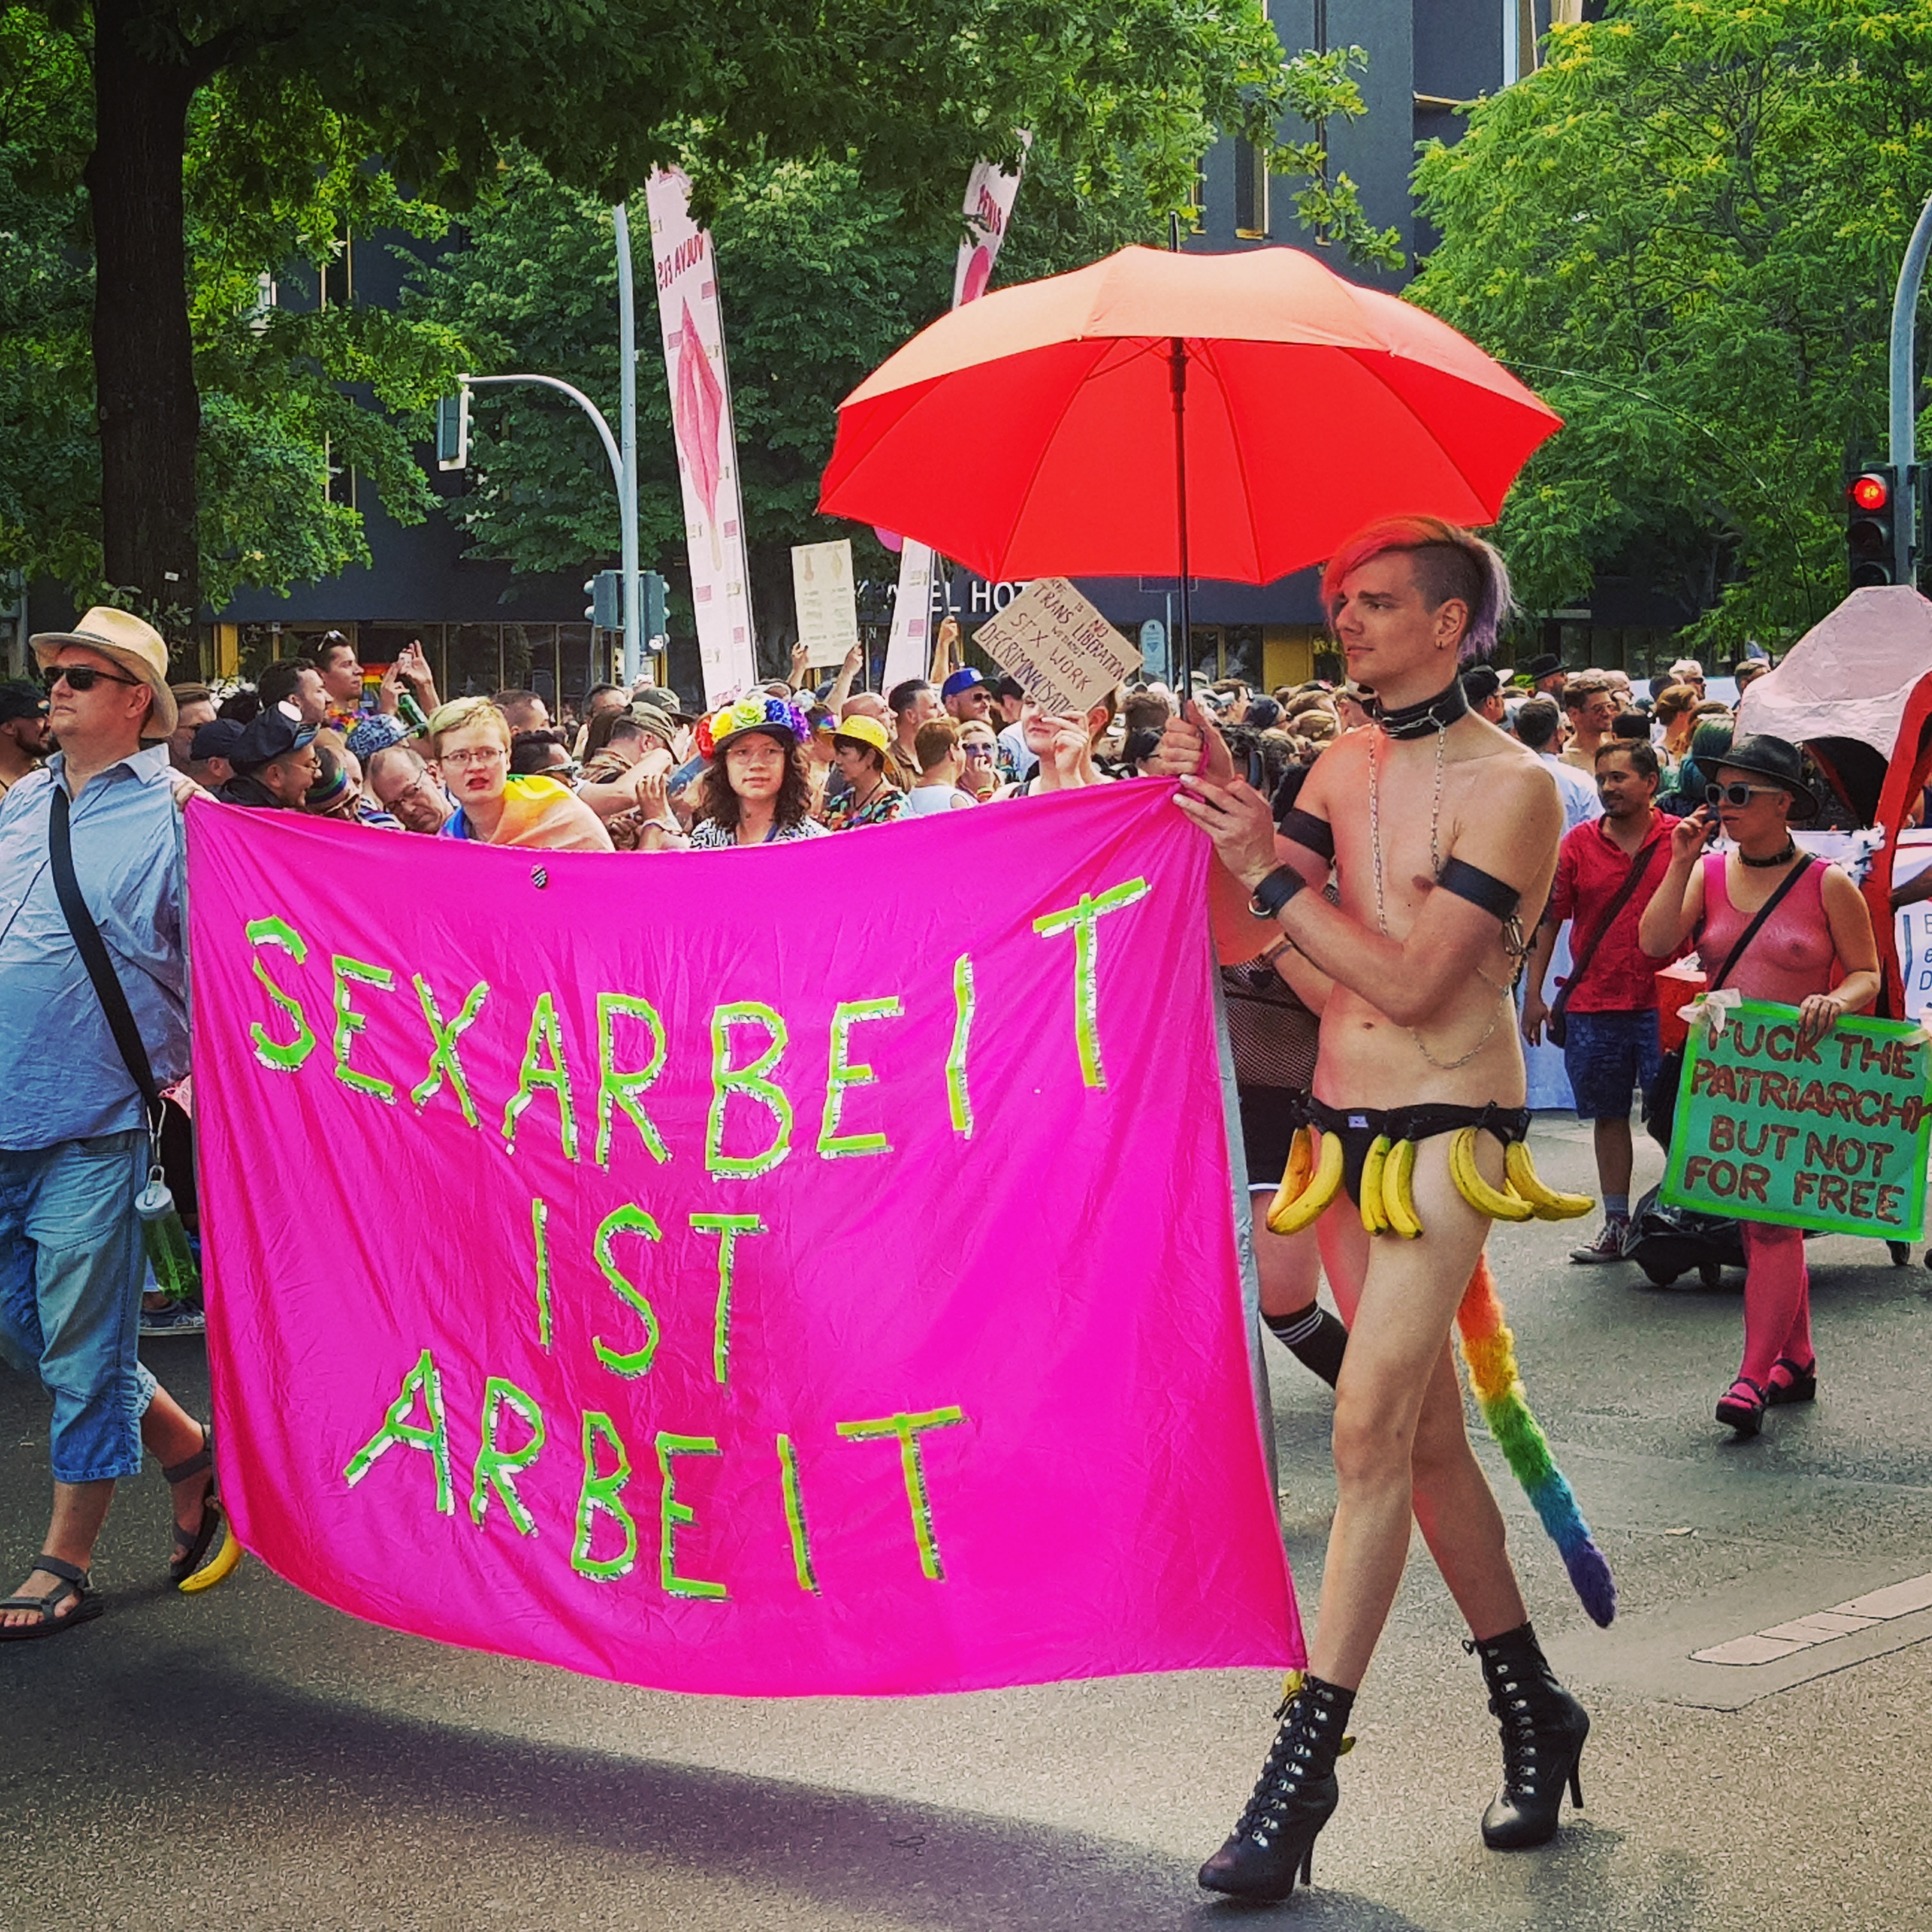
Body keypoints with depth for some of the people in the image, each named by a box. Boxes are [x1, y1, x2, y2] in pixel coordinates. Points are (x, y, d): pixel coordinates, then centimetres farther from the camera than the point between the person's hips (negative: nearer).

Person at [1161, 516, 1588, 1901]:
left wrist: (1274, 874, -18)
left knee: (1371, 1432, -15)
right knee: (1428, 1439, 13)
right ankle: (1534, 1713, 26)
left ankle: (1305, 1764, -14)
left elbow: (1412, 981, -18)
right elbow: (1239, 936, 10)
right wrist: (1222, 813, -5)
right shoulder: (1344, 767, 11)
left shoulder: (1510, 785, -11)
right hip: (1343, 1126, 7)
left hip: (1446, 1135, -7)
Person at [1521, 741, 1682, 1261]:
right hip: (1592, 1005, 3)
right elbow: (1549, 918, 9)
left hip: (1662, 1004, -3)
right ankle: (1616, 1226, 18)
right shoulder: (1579, 844, 6)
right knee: (1608, 1115, 10)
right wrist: (1532, 992, 6)